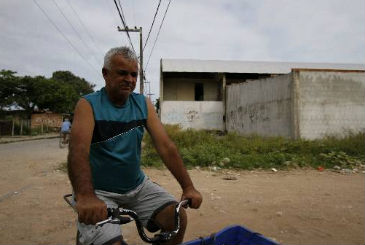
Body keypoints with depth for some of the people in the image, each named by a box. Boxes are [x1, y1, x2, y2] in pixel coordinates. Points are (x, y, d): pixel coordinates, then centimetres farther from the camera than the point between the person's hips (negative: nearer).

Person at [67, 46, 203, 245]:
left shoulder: (143, 104, -1)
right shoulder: (88, 105, -11)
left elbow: (166, 147, -8)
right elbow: (78, 151, -26)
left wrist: (188, 187, -17)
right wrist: (85, 197, -44)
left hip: (137, 186, 4)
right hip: (99, 191, -3)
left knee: (178, 217, -10)